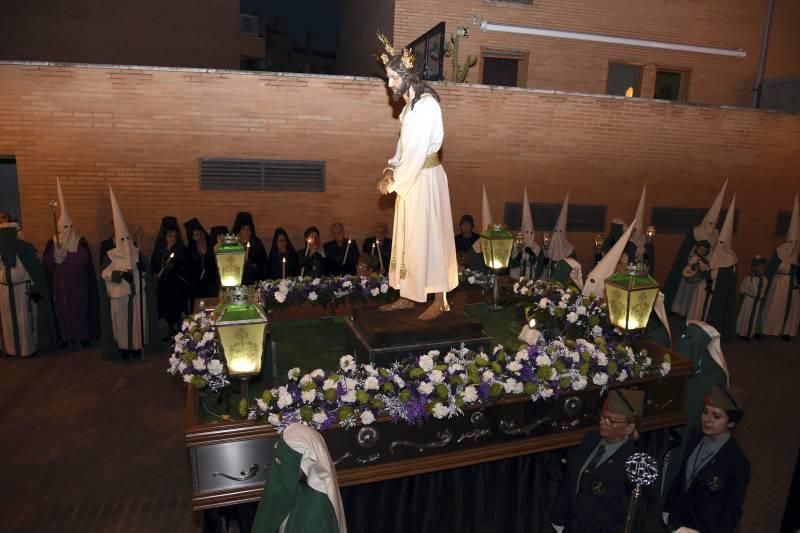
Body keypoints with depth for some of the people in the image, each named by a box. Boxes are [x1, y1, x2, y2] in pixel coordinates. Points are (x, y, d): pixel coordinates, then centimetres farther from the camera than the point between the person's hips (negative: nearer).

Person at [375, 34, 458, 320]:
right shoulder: (411, 105, 13)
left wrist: (394, 181, -14)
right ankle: (408, 295, 22)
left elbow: (417, 152, -21)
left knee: (428, 237, -4)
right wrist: (391, 169, -2)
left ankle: (440, 301, 6)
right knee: (409, 238, 12)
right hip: (410, 178, 9)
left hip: (425, 179, -9)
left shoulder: (426, 104, -17)